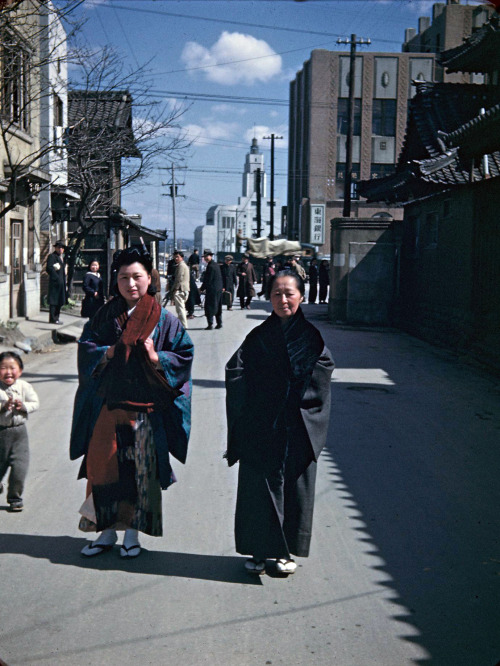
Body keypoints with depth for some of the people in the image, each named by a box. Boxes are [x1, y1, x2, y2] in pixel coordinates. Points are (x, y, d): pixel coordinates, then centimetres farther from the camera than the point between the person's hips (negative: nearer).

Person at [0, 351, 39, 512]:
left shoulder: (24, 386, -2)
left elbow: (35, 403, -1)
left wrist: (23, 407, -17)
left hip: (19, 431, 1)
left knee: (20, 466, -3)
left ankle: (15, 497, 14)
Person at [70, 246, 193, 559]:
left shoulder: (164, 319, 0)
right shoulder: (106, 315, 7)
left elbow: (184, 355, -1)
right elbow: (86, 348, 9)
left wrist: (156, 357, -16)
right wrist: (108, 353, -10)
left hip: (146, 406, -2)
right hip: (108, 403, 2)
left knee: (141, 468, 1)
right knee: (104, 465, 3)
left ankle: (132, 532, 16)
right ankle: (107, 530, 18)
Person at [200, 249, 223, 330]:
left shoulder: (210, 266, -17)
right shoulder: (216, 265, 12)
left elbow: (207, 280, -17)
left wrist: (202, 289, -7)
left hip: (212, 290, -9)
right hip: (219, 289, 9)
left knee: (209, 307, -4)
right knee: (218, 307, 15)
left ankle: (210, 324, -6)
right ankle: (219, 323, 19)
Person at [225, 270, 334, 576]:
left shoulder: (311, 337, 3)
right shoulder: (258, 337, 2)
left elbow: (322, 370, -8)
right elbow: (236, 371, -7)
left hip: (298, 432, 0)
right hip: (261, 430, 0)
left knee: (294, 487, 7)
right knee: (259, 487, 4)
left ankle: (286, 551, 23)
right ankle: (260, 550, 18)